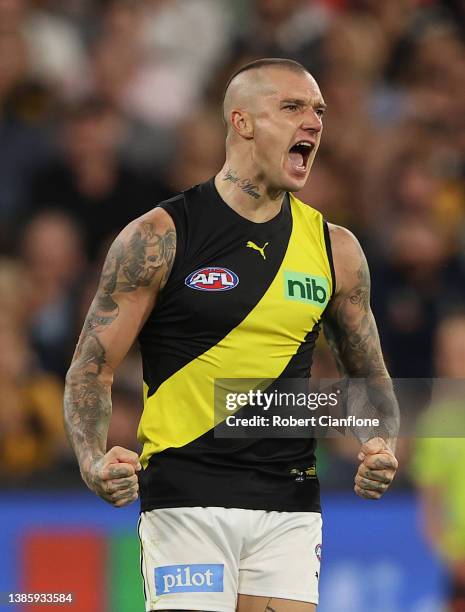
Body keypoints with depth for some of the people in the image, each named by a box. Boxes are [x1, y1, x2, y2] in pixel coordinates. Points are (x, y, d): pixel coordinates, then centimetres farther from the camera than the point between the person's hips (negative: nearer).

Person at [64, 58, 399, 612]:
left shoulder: (335, 249, 9)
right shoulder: (159, 237, -3)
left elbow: (370, 375, 19)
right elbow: (92, 368, -2)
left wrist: (381, 449, -1)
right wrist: (94, 460, -20)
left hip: (290, 504, 4)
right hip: (185, 498, -4)